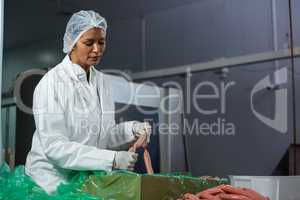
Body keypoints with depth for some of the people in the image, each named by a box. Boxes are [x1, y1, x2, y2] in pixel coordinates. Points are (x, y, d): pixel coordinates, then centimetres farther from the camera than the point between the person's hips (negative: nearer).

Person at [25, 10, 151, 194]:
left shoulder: (103, 81, 4)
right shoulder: (52, 83, -14)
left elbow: (104, 136, 8)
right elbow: (54, 146, -20)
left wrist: (131, 130, -11)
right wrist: (112, 159, -26)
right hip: (52, 181, -5)